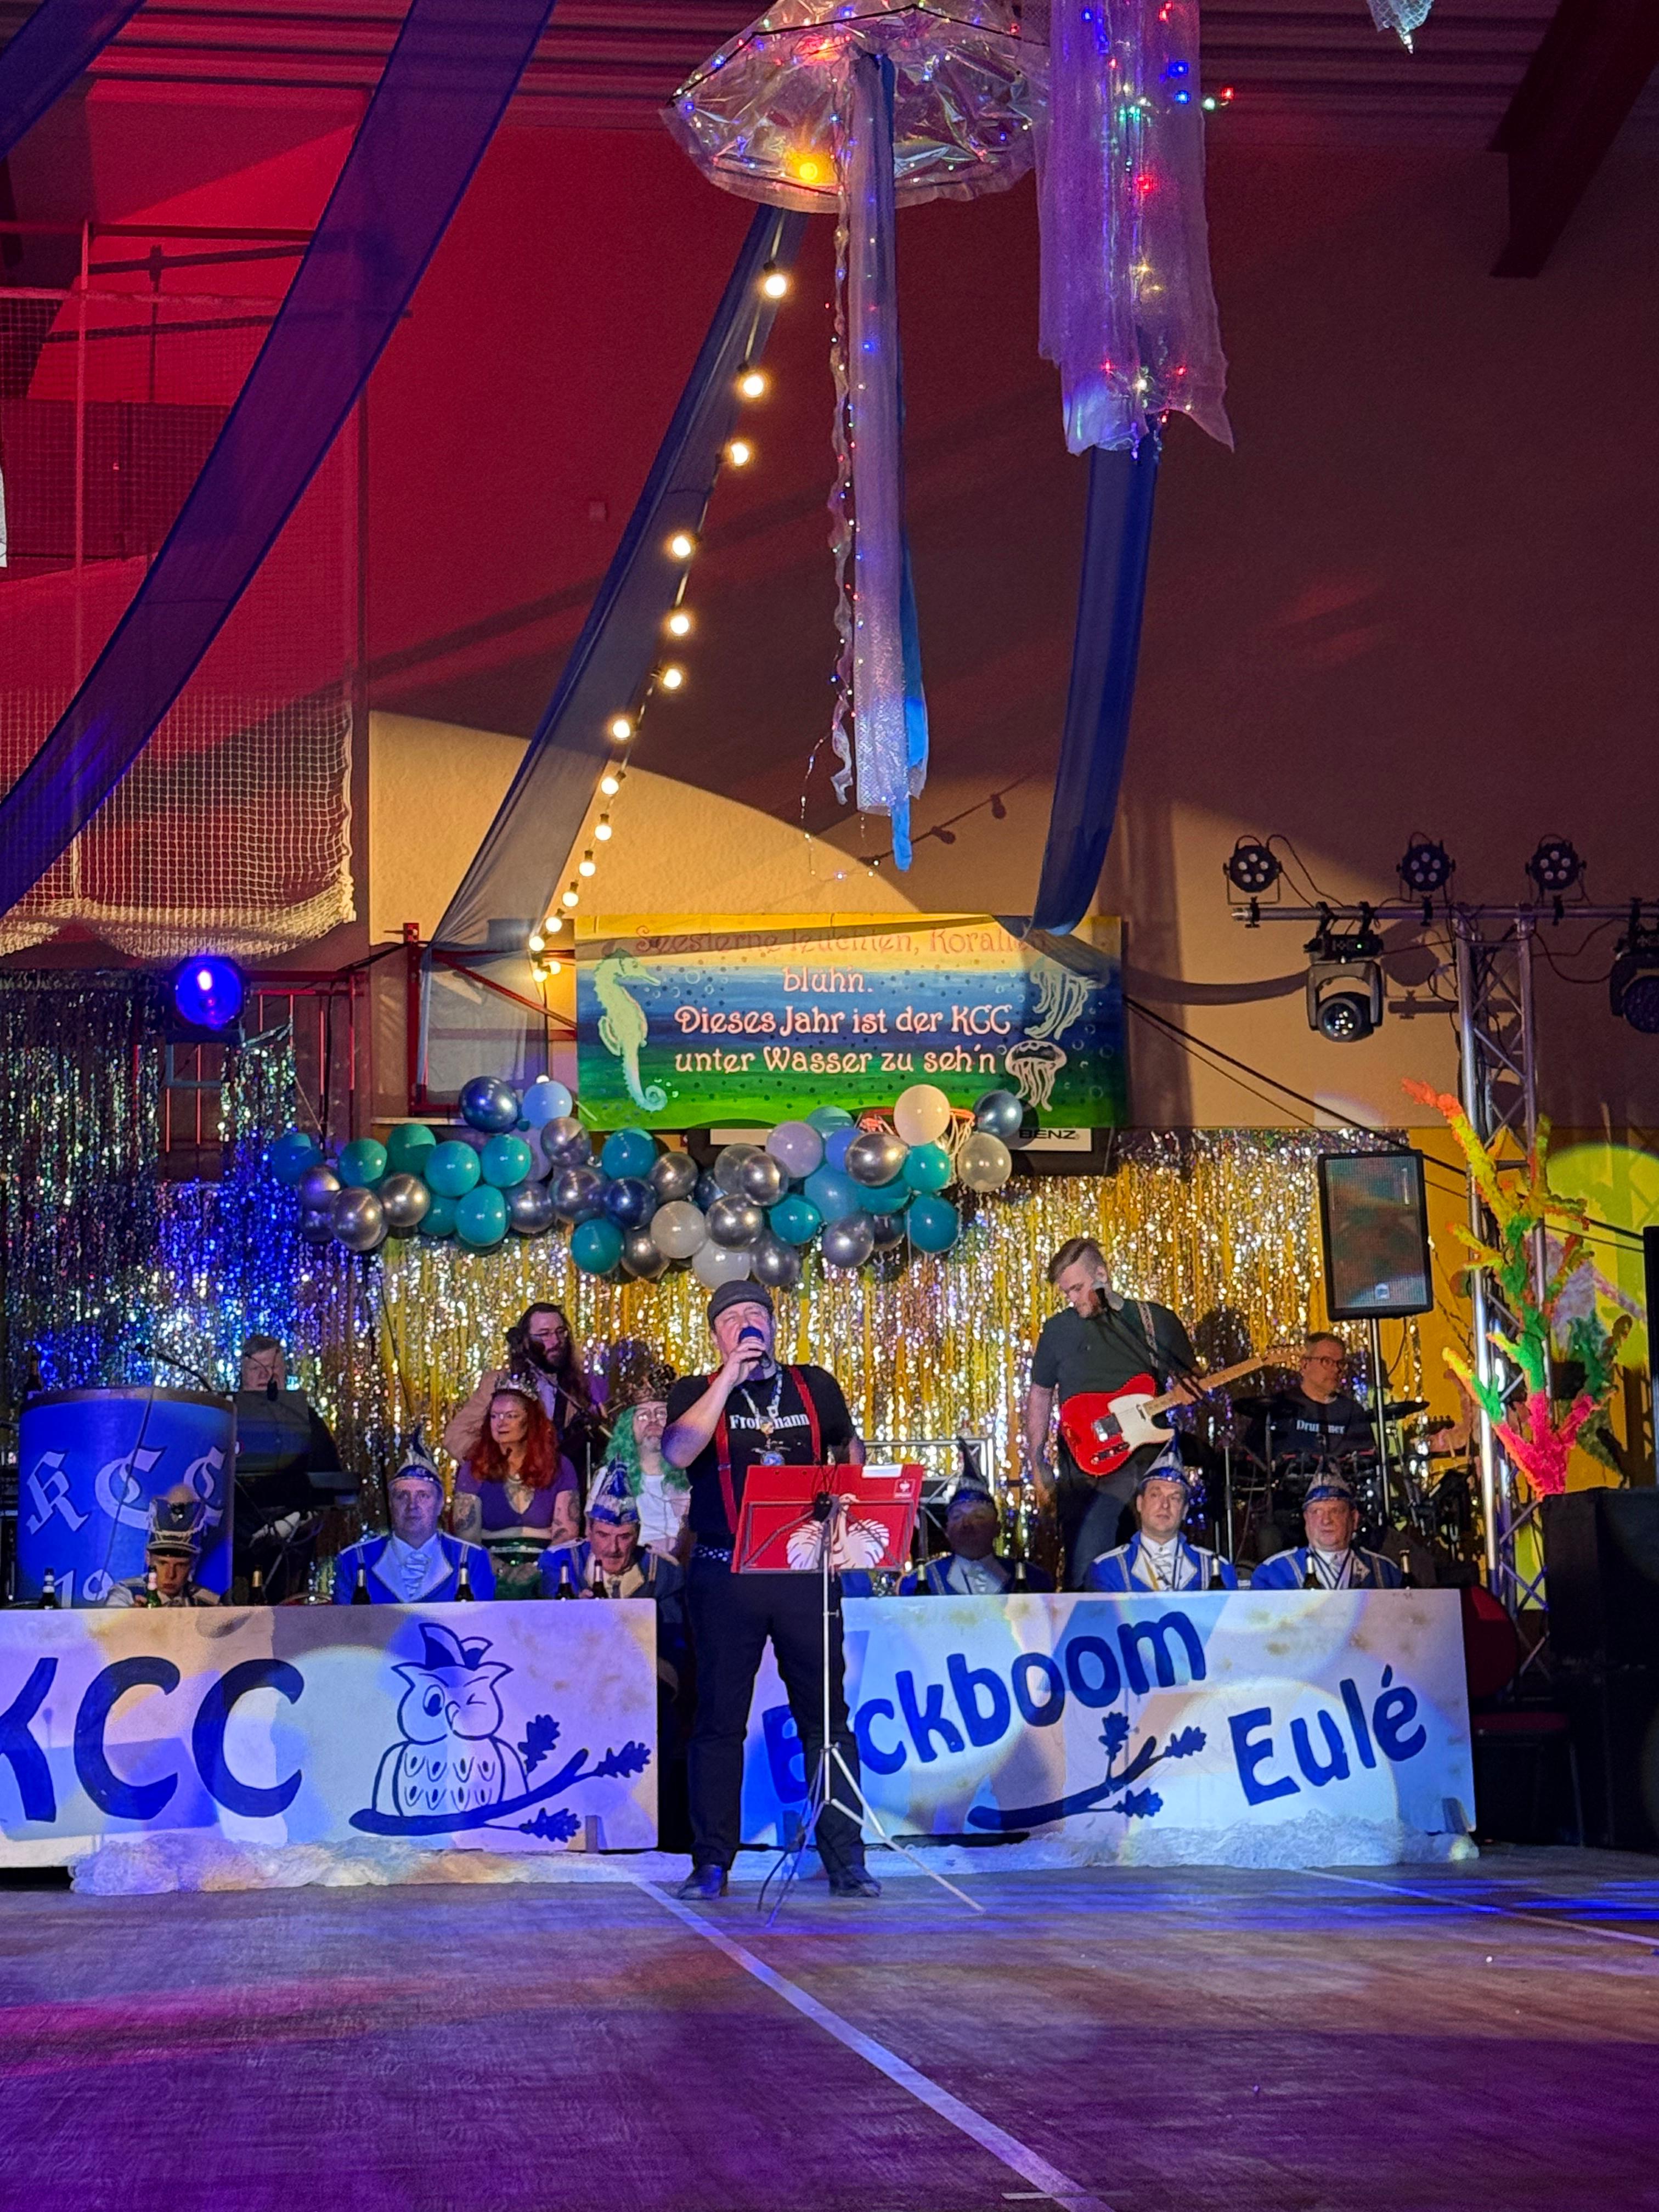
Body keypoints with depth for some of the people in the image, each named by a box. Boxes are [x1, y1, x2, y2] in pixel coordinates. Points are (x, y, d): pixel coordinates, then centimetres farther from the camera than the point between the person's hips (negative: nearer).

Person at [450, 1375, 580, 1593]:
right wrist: (505, 1572, -15)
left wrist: (537, 1570, -17)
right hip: (492, 1577, 0)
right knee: (506, 1590, -36)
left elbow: (566, 1534, 2)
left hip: (545, 1573, 0)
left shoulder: (559, 1468, 10)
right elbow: (467, 1538, 2)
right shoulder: (474, 1470, 9)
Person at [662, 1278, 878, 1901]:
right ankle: (711, 1864, 9)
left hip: (807, 1570, 1)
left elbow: (851, 1452, 24)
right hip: (725, 1575, -1)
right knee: (719, 1720, 2)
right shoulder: (697, 1393, 5)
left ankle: (845, 1860, 6)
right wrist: (728, 1380, -17)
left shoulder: (815, 1387, 11)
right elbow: (677, 1453, -15)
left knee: (826, 1715, 1)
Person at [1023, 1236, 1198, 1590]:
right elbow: (1040, 1394, 16)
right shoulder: (1059, 1329, 9)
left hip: (1149, 1460, 0)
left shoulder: (1156, 1321, 5)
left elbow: (1188, 1382, 13)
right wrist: (1038, 1464, 9)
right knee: (1085, 1575, -12)